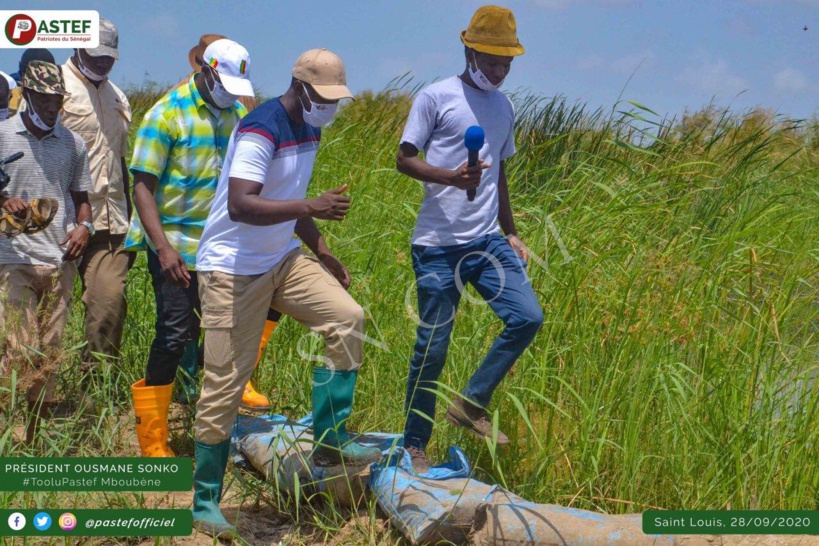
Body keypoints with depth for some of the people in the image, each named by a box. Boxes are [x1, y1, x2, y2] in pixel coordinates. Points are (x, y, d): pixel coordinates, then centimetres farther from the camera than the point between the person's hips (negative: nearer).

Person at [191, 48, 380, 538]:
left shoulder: (309, 129, 8)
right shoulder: (261, 130, -21)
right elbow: (239, 205, -33)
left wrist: (322, 251, 15)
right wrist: (312, 208, -39)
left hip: (283, 259, 8)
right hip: (233, 269, -8)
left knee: (347, 318, -11)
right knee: (226, 383, -4)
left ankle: (330, 442, -2)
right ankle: (206, 500, 7)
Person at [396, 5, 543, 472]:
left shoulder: (504, 107, 15)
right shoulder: (436, 97, -4)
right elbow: (405, 159, -6)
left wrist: (511, 234, 20)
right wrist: (450, 177, -23)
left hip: (487, 241, 6)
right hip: (438, 244, -6)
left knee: (528, 317, -11)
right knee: (433, 346, -2)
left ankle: (471, 404, 5)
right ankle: (415, 445, 12)